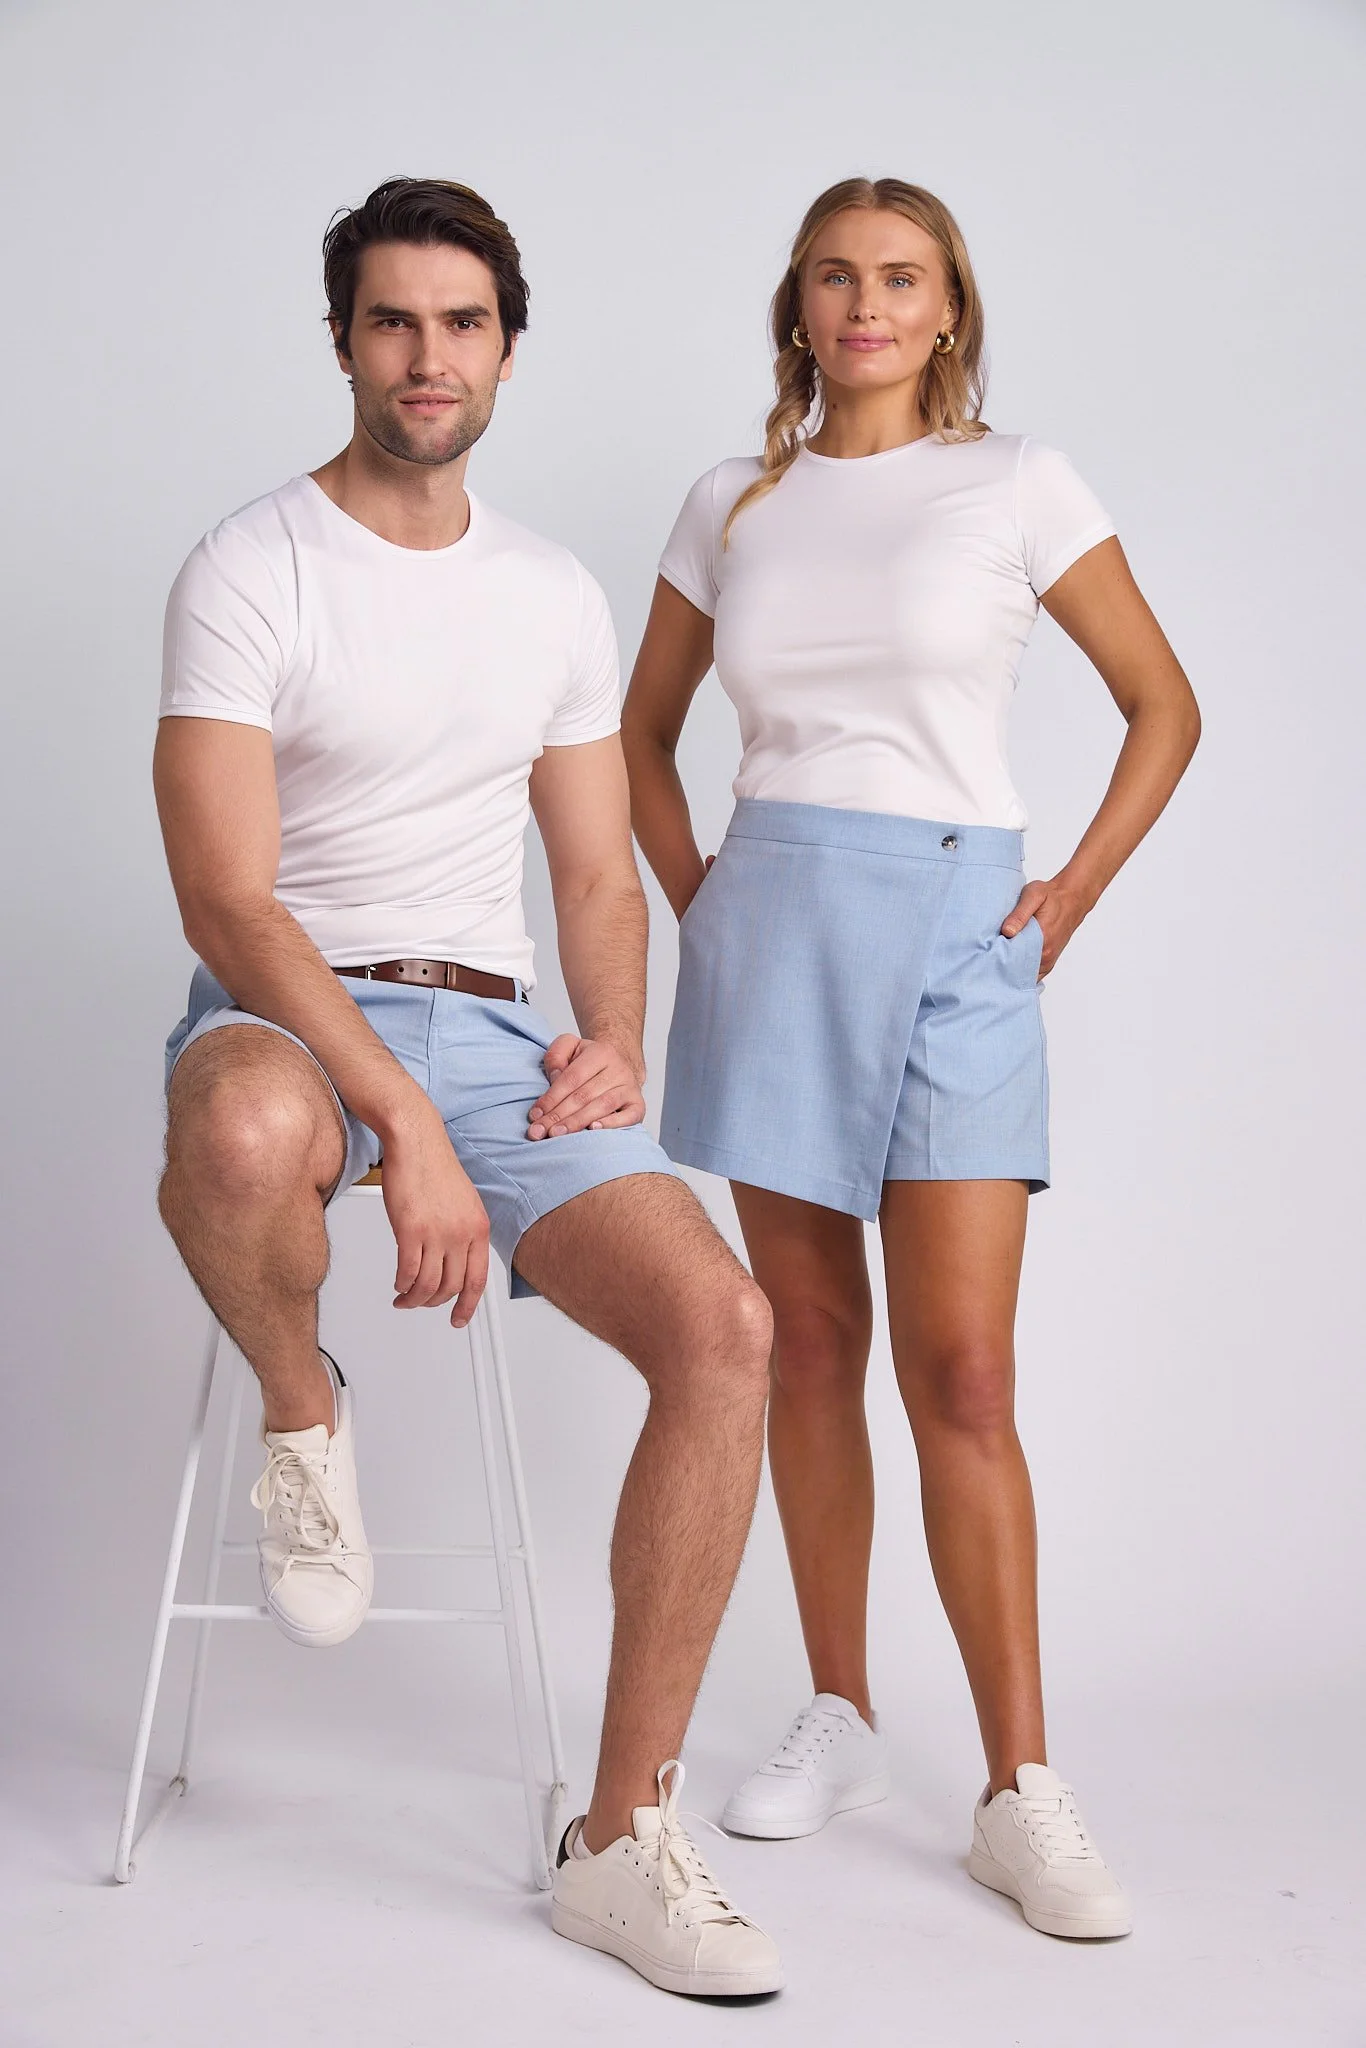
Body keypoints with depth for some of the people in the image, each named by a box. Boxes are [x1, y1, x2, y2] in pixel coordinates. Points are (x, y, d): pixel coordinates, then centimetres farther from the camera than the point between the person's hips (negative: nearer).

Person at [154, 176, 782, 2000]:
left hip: (494, 1029, 4)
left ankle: (625, 1837, -9)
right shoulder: (251, 571, -4)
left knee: (724, 1324, -20)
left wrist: (612, 1038, -4)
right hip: (289, 1015, -4)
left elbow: (599, 876, 19)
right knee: (247, 1134, -44)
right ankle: (304, 1418, -6)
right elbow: (227, 902, -14)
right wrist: (408, 1128, -25)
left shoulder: (558, 598, 14)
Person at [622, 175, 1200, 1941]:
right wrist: (696, 898, 10)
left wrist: (1071, 899, 1)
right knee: (807, 1342, 7)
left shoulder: (1016, 484, 2)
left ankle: (1021, 1796, -3)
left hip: (952, 926, -3)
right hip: (770, 925, 3)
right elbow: (645, 730, 21)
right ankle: (837, 1723, 19)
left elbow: (1163, 706, 7)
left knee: (959, 1366, -9)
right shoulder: (734, 503, 11)